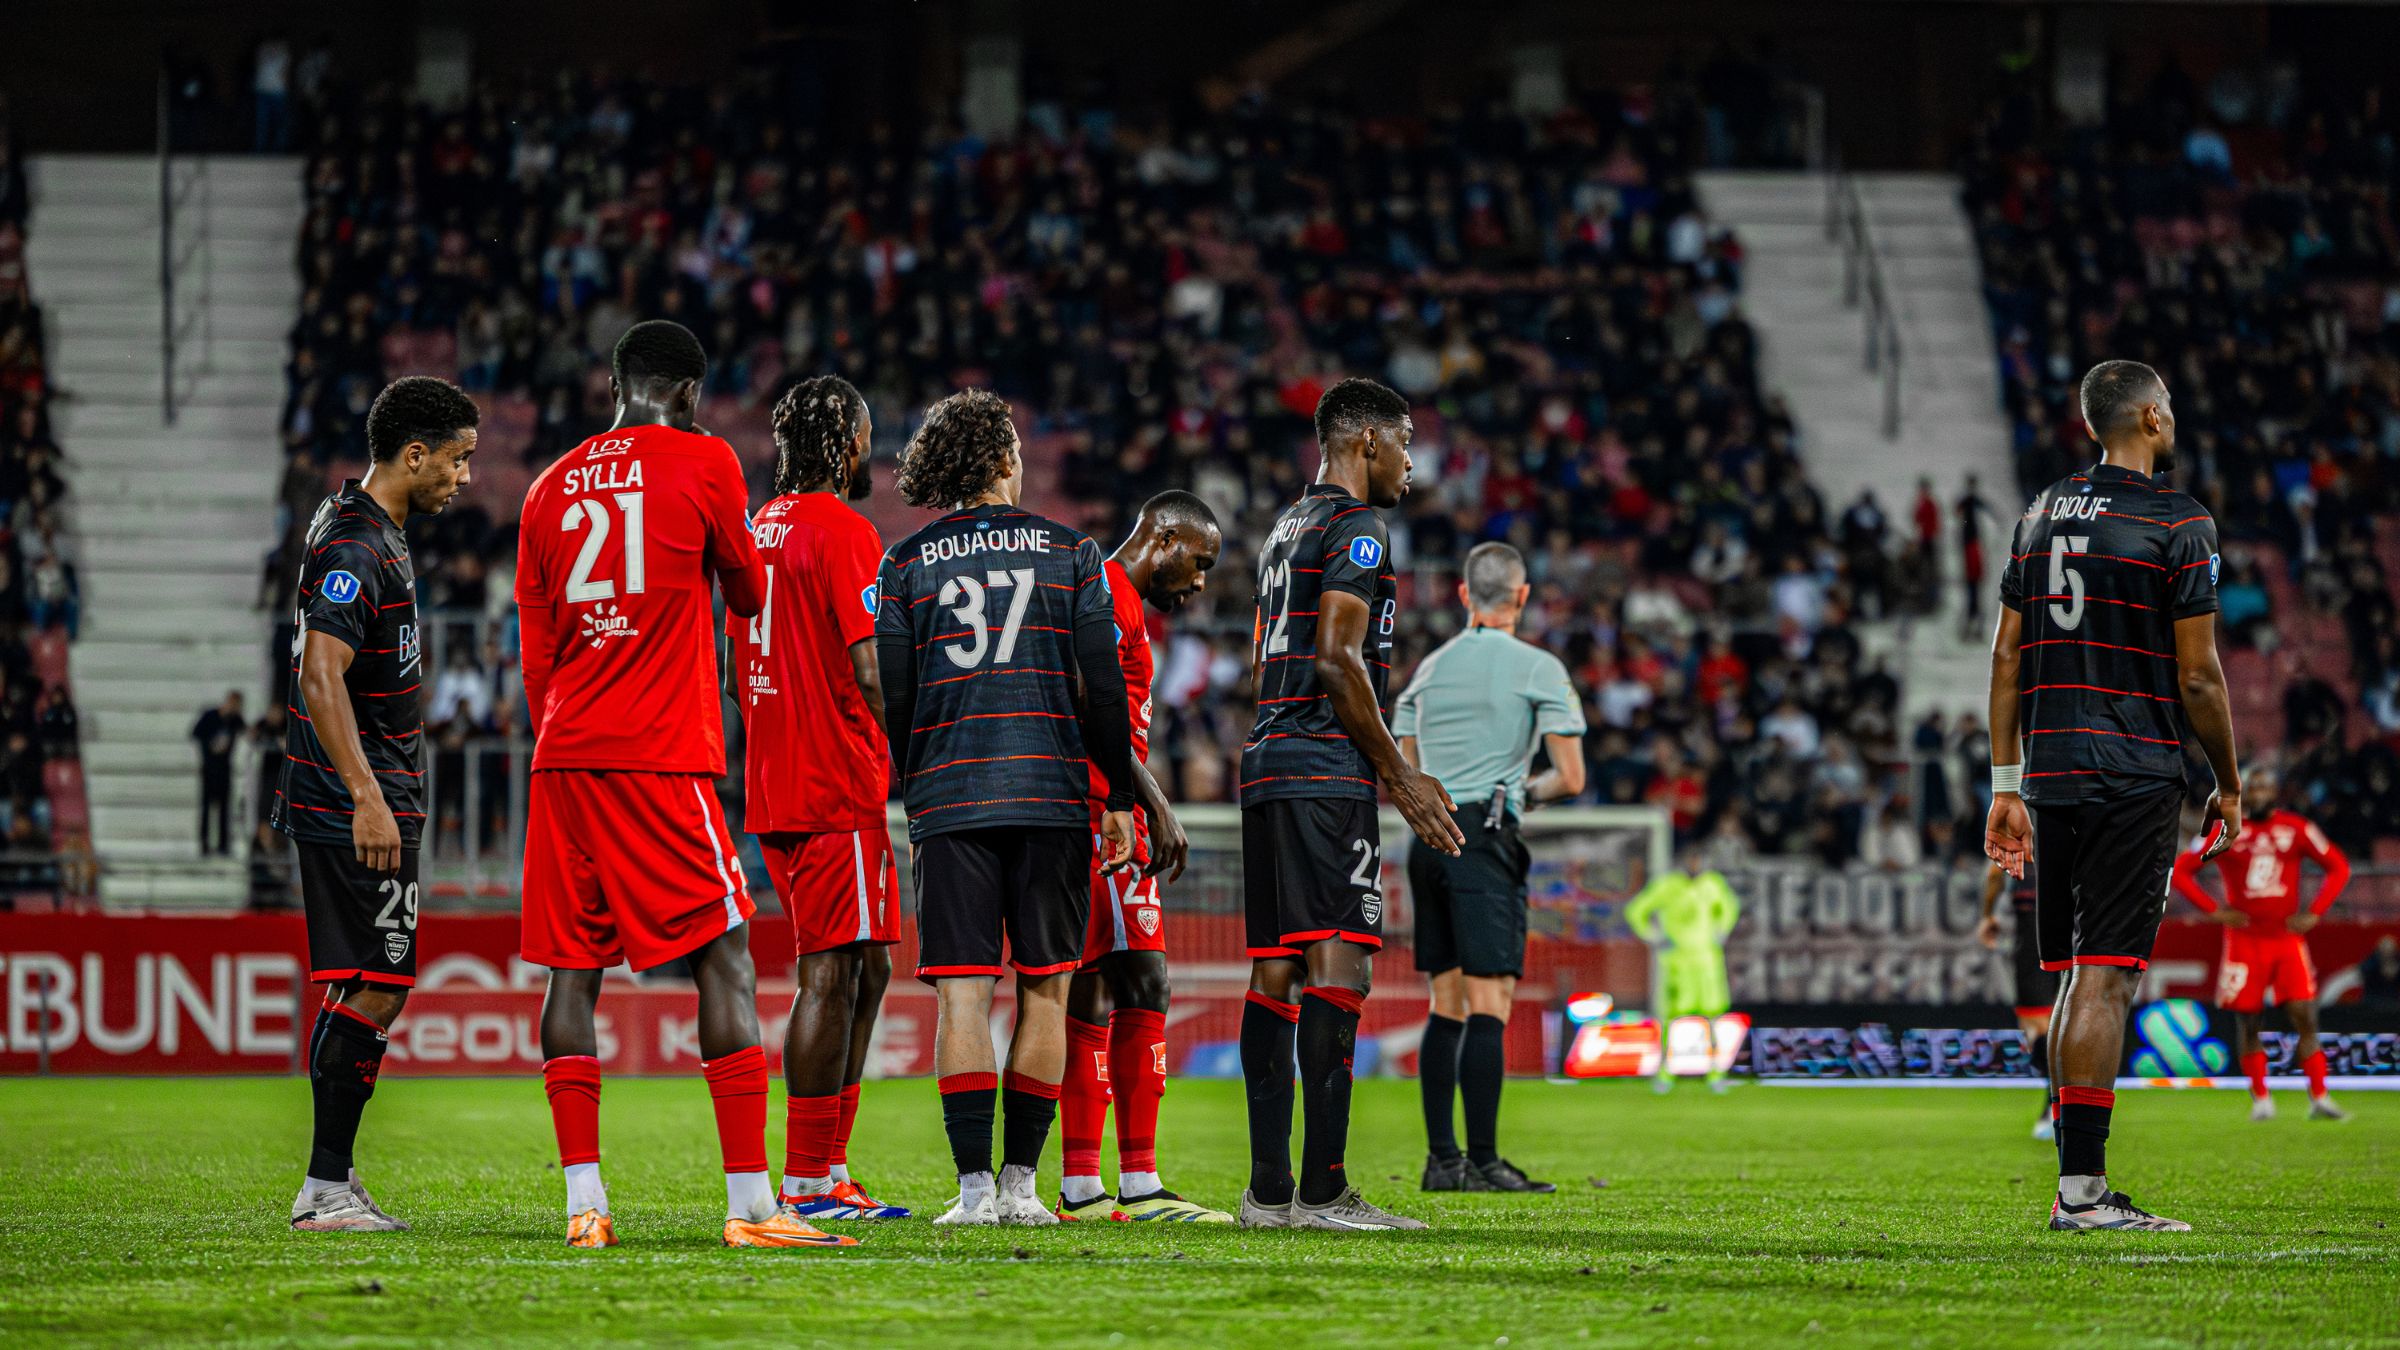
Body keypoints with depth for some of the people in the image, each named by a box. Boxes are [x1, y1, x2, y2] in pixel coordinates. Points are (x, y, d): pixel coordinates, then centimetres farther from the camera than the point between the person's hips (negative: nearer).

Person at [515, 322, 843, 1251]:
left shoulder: (552, 487, 12)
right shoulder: (703, 464, 0)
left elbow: (534, 657, 15)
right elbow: (748, 594, 13)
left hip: (562, 756, 5)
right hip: (661, 757, -5)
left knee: (572, 969, 6)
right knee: (724, 960, -4)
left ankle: (584, 1201, 0)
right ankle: (751, 1204, -10)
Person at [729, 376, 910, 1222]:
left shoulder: (759, 529, 16)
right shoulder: (844, 532, -12)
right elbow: (872, 672, -17)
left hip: (776, 791, 9)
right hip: (839, 788, -9)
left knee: (864, 970, 14)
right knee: (831, 976, -7)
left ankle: (829, 1170, 14)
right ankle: (809, 1182, -8)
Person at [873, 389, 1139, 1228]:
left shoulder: (905, 567, 6)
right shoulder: (1070, 554, 5)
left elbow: (894, 702, 3)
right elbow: (1104, 688, 2)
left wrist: (908, 799, 15)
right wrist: (1120, 798, 9)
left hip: (948, 800, 0)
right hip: (1050, 794, 0)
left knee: (963, 993, -1)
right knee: (1043, 986, 7)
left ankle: (974, 1185, -9)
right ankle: (1020, 1182, 5)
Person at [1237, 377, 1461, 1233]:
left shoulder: (1286, 528, 22)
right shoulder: (1355, 526, -6)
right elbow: (1338, 660, -15)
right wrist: (1401, 776, -10)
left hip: (1266, 769, 10)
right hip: (1326, 772, -10)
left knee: (1274, 971, 7)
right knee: (1337, 966, -12)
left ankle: (1268, 1189, 6)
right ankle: (1322, 1188, -17)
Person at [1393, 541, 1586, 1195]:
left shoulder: (1431, 666, 17)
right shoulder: (1538, 668, -1)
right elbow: (1571, 778, -2)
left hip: (1428, 840, 6)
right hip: (1484, 839, -6)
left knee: (1447, 1006, 10)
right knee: (1489, 1005, -9)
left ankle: (1441, 1159, 9)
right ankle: (1482, 1161, -14)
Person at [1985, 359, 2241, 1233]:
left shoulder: (2040, 516, 12)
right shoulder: (2179, 522, -6)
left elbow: (2007, 658, 11)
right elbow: (2198, 677, -7)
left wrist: (2007, 786, 13)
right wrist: (2229, 785, 5)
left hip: (2050, 776, 6)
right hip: (2134, 775, -6)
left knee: (2073, 980, 11)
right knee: (2104, 979, -8)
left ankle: (2080, 1186, 12)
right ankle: (2081, 1188, -12)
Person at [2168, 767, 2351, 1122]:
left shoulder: (2296, 829, 2)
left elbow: (2338, 867, 11)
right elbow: (2181, 871, 3)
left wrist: (2314, 913, 1)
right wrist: (2214, 910, -5)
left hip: (2288, 938, 1)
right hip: (2244, 941, 0)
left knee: (2304, 1018, -8)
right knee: (2247, 1023, 1)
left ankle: (2320, 1099, -6)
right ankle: (2261, 1100, 13)